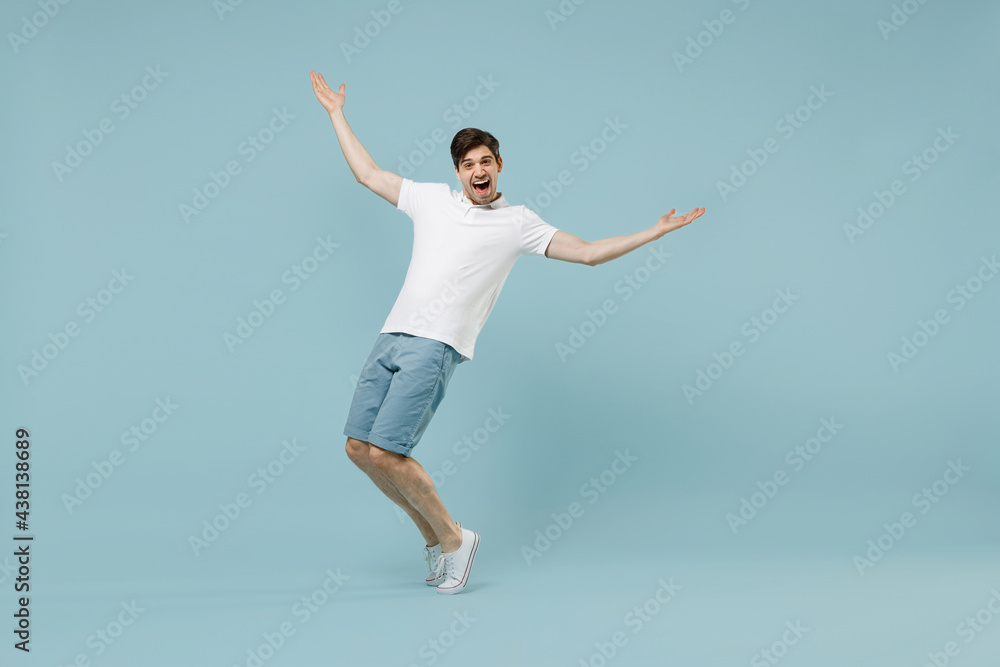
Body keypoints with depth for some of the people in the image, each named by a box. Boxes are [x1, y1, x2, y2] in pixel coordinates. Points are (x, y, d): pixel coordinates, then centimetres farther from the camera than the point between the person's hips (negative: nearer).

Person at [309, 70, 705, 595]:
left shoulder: (518, 223, 6)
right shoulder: (431, 198, 17)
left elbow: (589, 252, 5)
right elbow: (368, 174, 27)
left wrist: (657, 231, 0)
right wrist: (337, 113, 32)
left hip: (435, 347, -5)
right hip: (391, 336, 6)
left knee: (385, 453, -15)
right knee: (358, 448, 2)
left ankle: (453, 538, 7)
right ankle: (434, 537, 19)